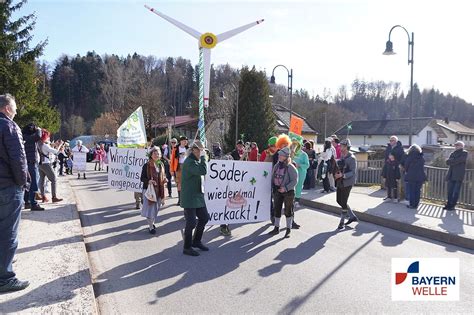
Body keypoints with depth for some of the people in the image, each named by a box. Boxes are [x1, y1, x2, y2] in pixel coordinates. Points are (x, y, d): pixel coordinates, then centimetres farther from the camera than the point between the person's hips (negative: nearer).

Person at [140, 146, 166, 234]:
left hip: (159, 190, 5)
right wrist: (148, 181, -27)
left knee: (156, 208, 15)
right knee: (150, 208, -2)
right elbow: (142, 178, -9)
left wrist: (164, 179, -4)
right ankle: (151, 227, 11)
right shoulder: (146, 165, -10)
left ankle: (152, 223, 34)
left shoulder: (161, 165, 6)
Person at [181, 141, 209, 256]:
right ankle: (187, 247, 14)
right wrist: (203, 157, -24)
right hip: (190, 198, -10)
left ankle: (196, 241, 31)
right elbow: (203, 171, -33)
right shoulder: (189, 162, -19)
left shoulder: (196, 160, 13)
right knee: (191, 222, -2)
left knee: (204, 217, 14)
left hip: (198, 196, 10)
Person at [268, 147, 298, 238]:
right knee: (277, 209, 11)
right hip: (277, 191, 6)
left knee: (288, 211, 4)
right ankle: (276, 228, 24)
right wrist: (273, 186, 4)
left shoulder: (291, 167, -14)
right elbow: (272, 177, 15)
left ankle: (288, 229, 16)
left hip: (288, 192, -6)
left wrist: (285, 188, -22)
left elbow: (294, 181, -15)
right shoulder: (276, 166, 5)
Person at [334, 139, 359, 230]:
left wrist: (342, 175, -29)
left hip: (347, 183, -8)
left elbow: (353, 172, -19)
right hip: (340, 182, 8)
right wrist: (336, 173, 5)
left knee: (343, 203, -2)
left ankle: (342, 222, 10)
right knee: (339, 200, 14)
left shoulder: (351, 158, -14)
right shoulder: (342, 156, 10)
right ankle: (352, 216, 30)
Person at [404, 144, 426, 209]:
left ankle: (412, 205, 4)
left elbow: (406, 166, -2)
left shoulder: (410, 157, -8)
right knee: (418, 191, 9)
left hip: (411, 176, -4)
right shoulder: (422, 157, 5)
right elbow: (422, 167, 10)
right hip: (420, 176, 4)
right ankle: (416, 204, 13)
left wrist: (407, 171, 15)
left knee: (412, 191, 2)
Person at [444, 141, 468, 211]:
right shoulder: (453, 153, 19)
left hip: (458, 176, -5)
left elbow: (459, 160, -14)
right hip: (451, 175, 5)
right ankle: (449, 204, 11)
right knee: (450, 191, 5)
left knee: (456, 192, -1)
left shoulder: (464, 153, 4)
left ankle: (452, 205, 2)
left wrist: (451, 161, -4)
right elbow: (447, 162, 5)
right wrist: (454, 160, -11)